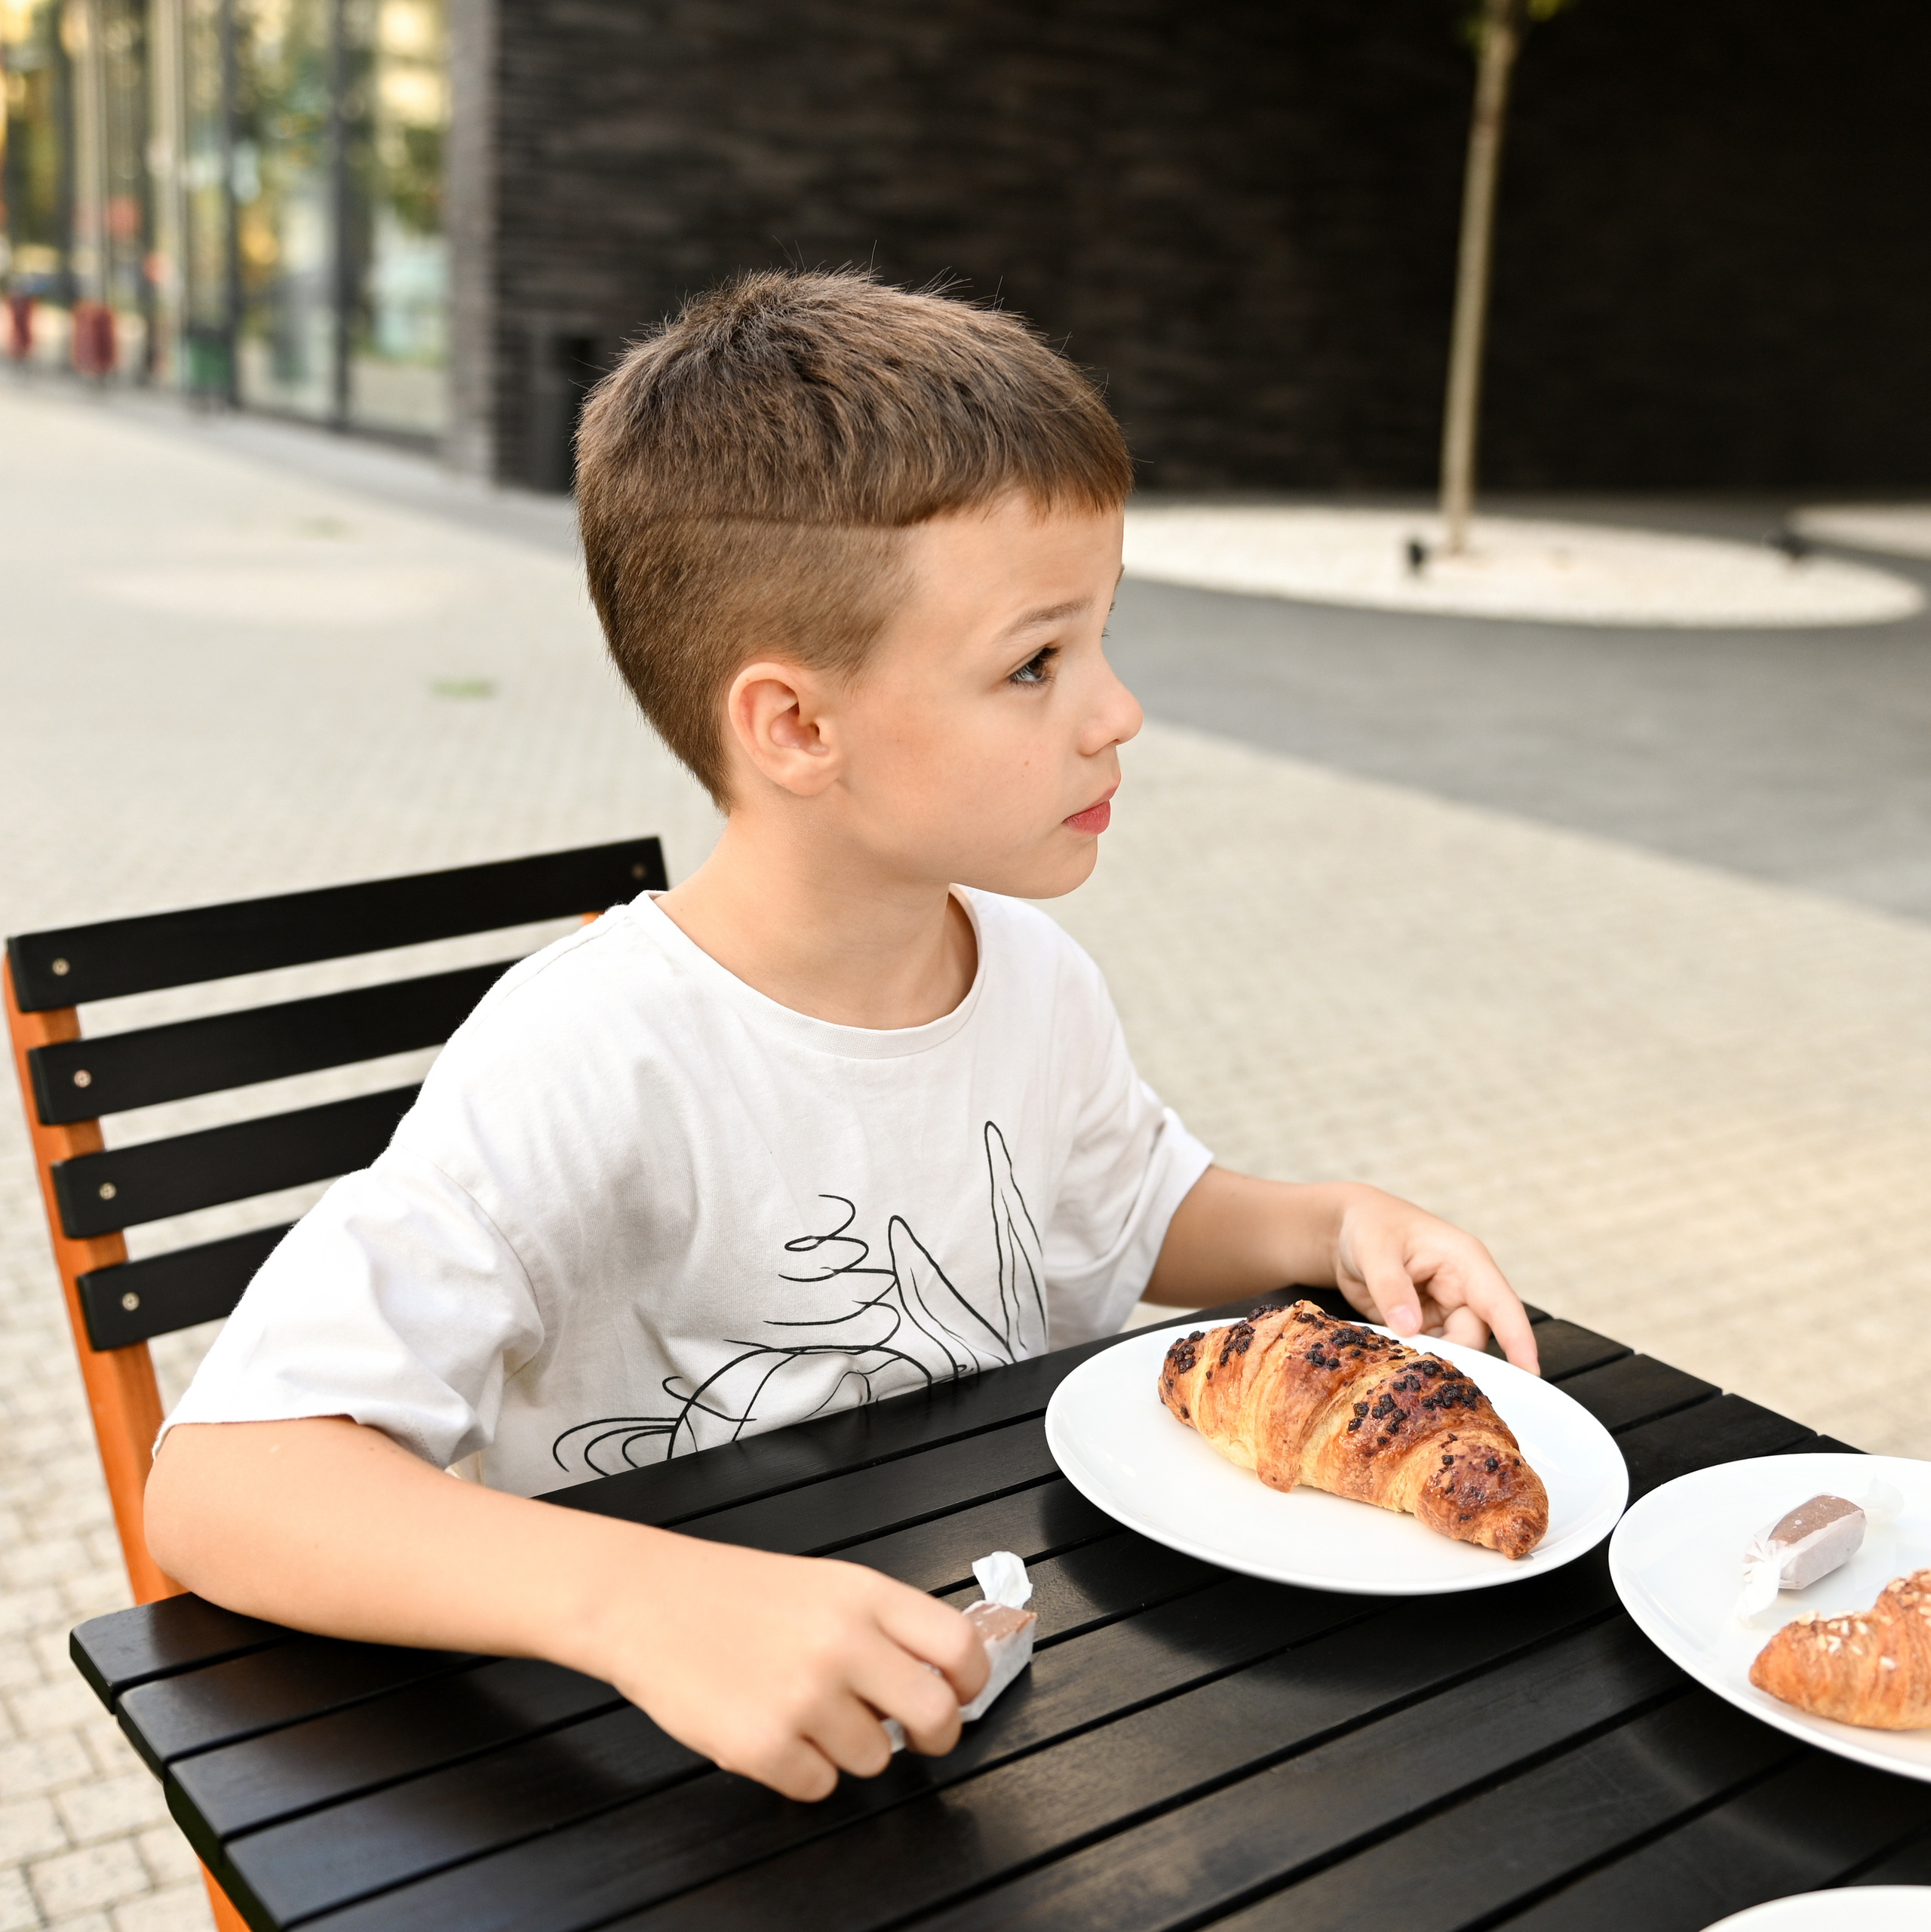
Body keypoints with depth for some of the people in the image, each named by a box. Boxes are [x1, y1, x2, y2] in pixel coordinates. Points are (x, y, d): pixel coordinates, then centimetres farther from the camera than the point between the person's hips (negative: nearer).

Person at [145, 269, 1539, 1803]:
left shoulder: (1034, 977, -2)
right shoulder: (596, 1066, -25)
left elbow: (1139, 1217, 19)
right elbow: (219, 1482, -31)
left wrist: (1325, 1227, 0)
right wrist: (640, 1602, -45)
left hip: (996, 1690, 4)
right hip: (667, 1753, -4)